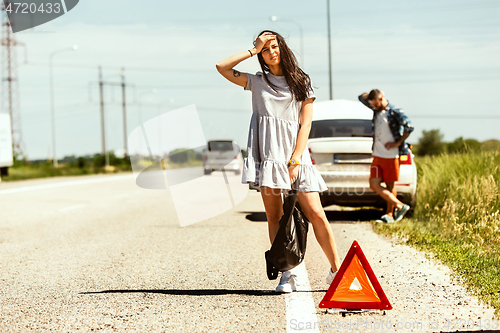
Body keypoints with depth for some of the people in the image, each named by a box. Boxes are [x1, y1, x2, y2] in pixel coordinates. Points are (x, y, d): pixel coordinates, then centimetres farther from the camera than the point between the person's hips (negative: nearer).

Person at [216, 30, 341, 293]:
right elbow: (222, 67, 5)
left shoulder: (301, 82, 10)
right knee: (274, 216, -3)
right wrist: (253, 50, 6)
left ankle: (336, 269, 1)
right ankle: (286, 275, 0)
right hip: (267, 154, 1)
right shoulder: (257, 81, 16)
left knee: (316, 214, -8)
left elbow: (306, 124, 3)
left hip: (295, 153, -1)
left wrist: (295, 161, -8)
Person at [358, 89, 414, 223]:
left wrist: (398, 143, -14)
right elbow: (362, 98, 22)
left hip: (391, 156, -7)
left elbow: (409, 127, -16)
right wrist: (372, 94, 5)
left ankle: (390, 214, 13)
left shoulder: (394, 112, -10)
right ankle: (399, 206, -2)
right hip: (377, 156, 7)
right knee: (374, 184, -5)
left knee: (390, 186, 2)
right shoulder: (377, 110, 10)